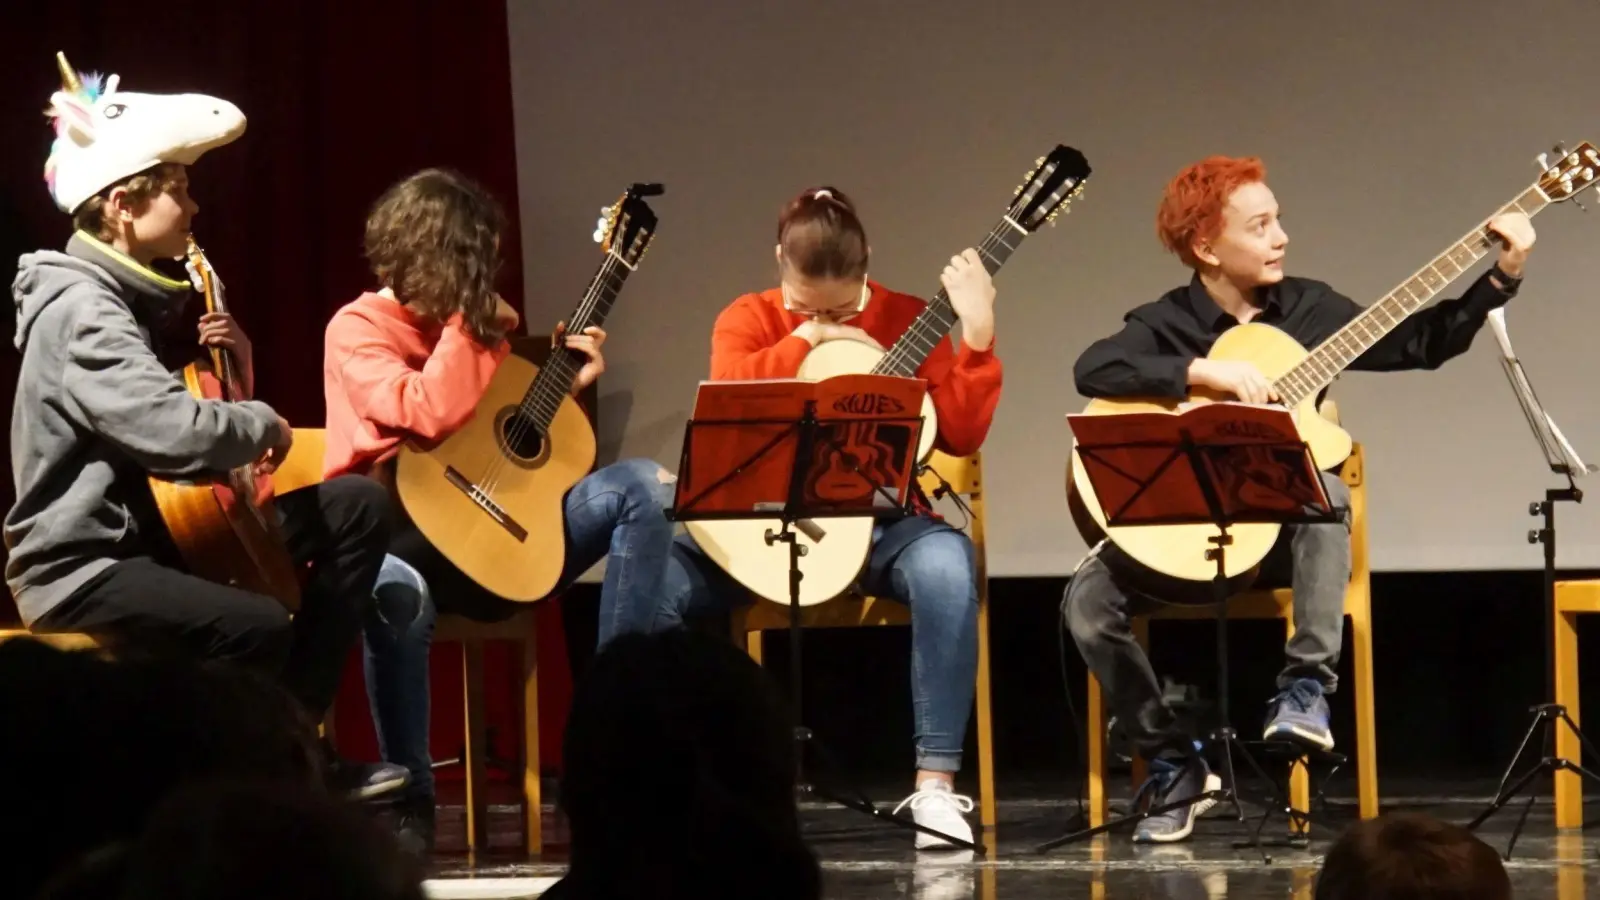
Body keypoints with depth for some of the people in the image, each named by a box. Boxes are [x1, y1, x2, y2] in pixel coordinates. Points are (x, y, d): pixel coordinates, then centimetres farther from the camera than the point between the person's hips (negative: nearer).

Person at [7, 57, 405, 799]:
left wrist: (233, 370, 1)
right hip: (80, 567, -10)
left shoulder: (135, 300, 14)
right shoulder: (80, 311, -20)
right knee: (259, 625, -33)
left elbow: (180, 442, 21)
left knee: (355, 507, 7)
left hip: (146, 535, 10)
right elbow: (180, 434, -33)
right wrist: (265, 425, -13)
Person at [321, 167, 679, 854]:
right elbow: (431, 416, -23)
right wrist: (471, 323, -11)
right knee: (396, 591, -43)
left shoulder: (469, 325, 15)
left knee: (644, 487, -8)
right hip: (401, 534, -7)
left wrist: (569, 384, 7)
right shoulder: (357, 331, -5)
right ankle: (410, 799, -26)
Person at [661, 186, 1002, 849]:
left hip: (876, 519, -1)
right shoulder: (749, 319, 7)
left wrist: (977, 339, -16)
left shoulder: (904, 321, 4)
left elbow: (960, 434, -6)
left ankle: (936, 782, -32)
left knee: (946, 567, -37)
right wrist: (805, 340, -16)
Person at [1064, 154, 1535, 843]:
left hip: (1285, 526, 1)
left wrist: (1502, 276, -2)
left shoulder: (1306, 308, 3)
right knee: (1089, 598, -23)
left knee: (1324, 490, -34)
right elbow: (1093, 369, -27)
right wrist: (1208, 372, -32)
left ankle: (1307, 688, -33)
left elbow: (1423, 342, 7)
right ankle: (1174, 767, -9)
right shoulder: (1166, 324, -7)